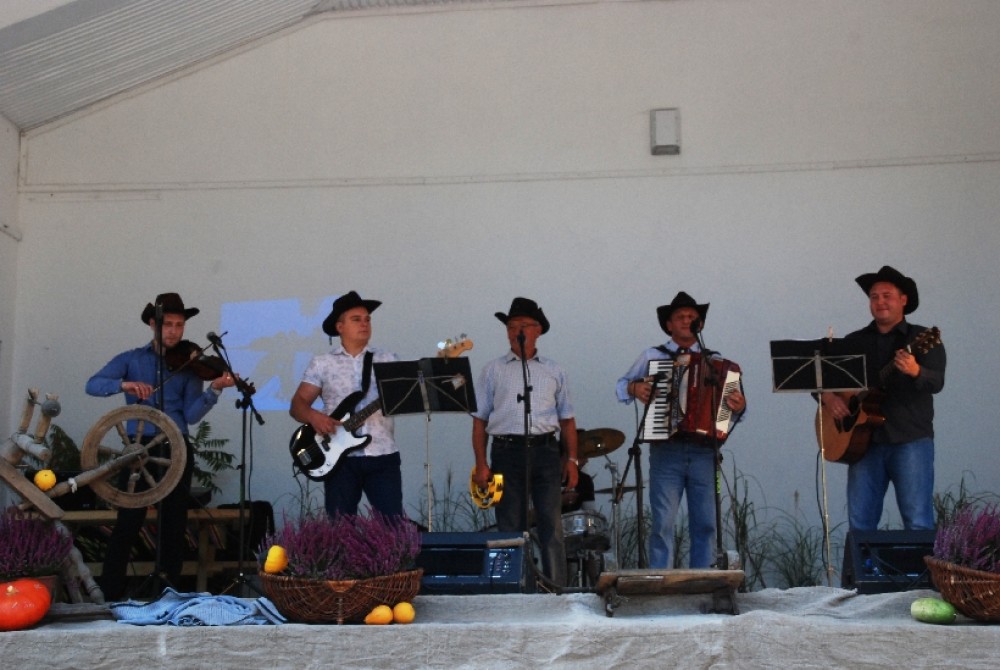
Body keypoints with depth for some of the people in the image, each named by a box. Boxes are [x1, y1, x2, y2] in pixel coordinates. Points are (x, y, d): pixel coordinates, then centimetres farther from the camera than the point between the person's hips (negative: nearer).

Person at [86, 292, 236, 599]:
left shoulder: (188, 365, 8)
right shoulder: (131, 359, 8)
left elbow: (192, 415, -4)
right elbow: (93, 385, -6)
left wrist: (214, 389, -20)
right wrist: (124, 383, -24)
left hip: (177, 450, 2)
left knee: (174, 522, 4)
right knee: (129, 521, -8)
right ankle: (109, 594, -1)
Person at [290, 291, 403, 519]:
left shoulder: (388, 359, 9)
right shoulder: (322, 363, 6)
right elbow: (297, 405, 5)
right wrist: (313, 416, -17)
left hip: (383, 455, 1)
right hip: (341, 457, -1)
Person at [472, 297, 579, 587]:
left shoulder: (553, 371, 14)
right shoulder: (493, 370, 10)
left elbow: (567, 419, 14)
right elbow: (480, 419, 7)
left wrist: (571, 459, 3)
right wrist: (481, 463, -2)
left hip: (545, 452, 1)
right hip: (506, 451, 0)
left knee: (551, 528, -3)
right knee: (510, 529, 3)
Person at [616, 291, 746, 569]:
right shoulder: (651, 356, 12)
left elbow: (733, 401, 14)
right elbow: (621, 385, 18)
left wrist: (739, 406, -9)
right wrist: (634, 388, -4)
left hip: (703, 451, 2)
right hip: (666, 450, -1)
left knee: (705, 524, 2)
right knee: (663, 523, -5)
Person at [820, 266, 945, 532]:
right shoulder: (854, 341, 13)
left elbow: (937, 382, -13)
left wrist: (915, 371, -34)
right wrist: (828, 396, -8)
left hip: (911, 440, -3)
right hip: (864, 440, 4)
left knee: (918, 522, -7)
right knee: (860, 522, 4)